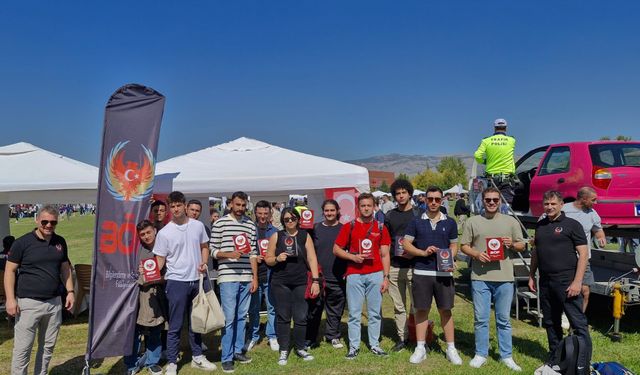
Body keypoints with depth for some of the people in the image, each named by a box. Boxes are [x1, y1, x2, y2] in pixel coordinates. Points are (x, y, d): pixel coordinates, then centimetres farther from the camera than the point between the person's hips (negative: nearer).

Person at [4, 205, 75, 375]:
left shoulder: (60, 242, 7)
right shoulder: (22, 242, -7)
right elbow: (10, 271, -6)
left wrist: (70, 291, 8)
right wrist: (10, 299, -13)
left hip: (54, 302, 5)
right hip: (28, 303, -4)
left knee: (48, 346, 13)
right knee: (23, 348, 0)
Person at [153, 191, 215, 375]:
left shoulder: (198, 226, 1)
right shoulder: (164, 233, -7)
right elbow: (160, 261, -4)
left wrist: (204, 263, -5)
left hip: (198, 280, 3)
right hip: (176, 282, -3)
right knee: (175, 325, 4)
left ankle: (197, 357, 30)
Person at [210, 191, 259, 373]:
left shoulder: (251, 225, 9)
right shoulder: (220, 223, 0)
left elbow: (253, 254, 10)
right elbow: (213, 250, 0)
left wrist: (255, 277, 7)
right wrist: (229, 254, -18)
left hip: (246, 278, 4)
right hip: (228, 278, -4)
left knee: (241, 316, 12)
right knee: (229, 318, -3)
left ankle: (238, 350, 24)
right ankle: (227, 358, 7)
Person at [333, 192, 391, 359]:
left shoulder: (380, 227, 6)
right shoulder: (349, 226, 3)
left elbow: (384, 254, 6)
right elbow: (336, 249, 4)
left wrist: (386, 277, 0)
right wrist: (353, 257, -11)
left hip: (375, 274, 1)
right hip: (354, 275, -1)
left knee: (375, 312, 8)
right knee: (354, 313, 4)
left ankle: (374, 344, 20)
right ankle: (354, 346, 14)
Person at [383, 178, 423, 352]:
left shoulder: (420, 214, 1)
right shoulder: (390, 216, 9)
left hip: (414, 266, -3)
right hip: (394, 267, 3)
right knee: (398, 306, 9)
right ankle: (402, 337, 20)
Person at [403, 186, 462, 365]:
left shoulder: (450, 222, 7)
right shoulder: (416, 222, 3)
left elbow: (454, 245, 12)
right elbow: (406, 243, 3)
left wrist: (450, 260, -8)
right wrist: (423, 252, -13)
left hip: (443, 273, 1)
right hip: (421, 272, 0)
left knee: (445, 310, 6)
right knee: (421, 310, 6)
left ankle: (451, 349, 17)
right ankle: (420, 348, 15)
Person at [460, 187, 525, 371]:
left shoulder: (511, 221, 6)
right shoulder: (472, 222, 4)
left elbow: (521, 245, 11)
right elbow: (464, 245, 6)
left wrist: (512, 244, -11)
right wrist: (476, 254, -13)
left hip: (504, 278, 1)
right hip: (480, 277, 0)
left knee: (503, 320, 10)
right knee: (480, 319, 7)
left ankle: (506, 356, 22)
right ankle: (481, 354, 20)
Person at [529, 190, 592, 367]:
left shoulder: (572, 225, -4)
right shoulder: (540, 225, 13)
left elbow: (583, 253, -9)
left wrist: (577, 281, -15)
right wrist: (532, 275, 15)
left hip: (566, 281, -6)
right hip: (545, 282, 6)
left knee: (578, 322, -3)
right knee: (550, 322, 14)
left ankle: (585, 361, 4)